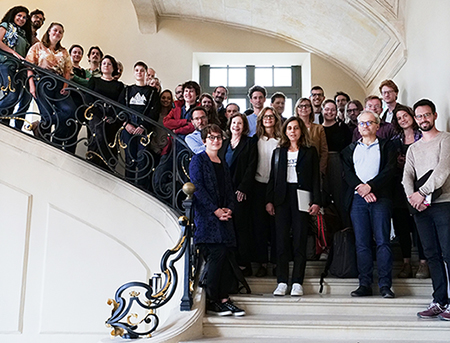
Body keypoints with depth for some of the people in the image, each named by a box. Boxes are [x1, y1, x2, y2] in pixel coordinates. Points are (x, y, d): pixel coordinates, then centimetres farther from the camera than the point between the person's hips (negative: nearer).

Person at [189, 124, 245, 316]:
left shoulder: (223, 164, 22)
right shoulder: (198, 160, 0)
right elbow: (197, 188, -9)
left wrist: (229, 208, 0)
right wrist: (215, 210, -14)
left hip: (223, 215, 7)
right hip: (206, 216, -7)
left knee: (226, 255, 0)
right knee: (217, 254, -13)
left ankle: (224, 298, 7)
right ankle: (212, 302, -5)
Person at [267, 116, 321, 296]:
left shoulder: (310, 152, 9)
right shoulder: (278, 152, 15)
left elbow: (316, 178, 4)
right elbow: (273, 178, 13)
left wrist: (316, 201, -5)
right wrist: (269, 200, 4)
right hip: (282, 199, 2)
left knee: (300, 241, -2)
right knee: (281, 241, -1)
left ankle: (297, 283, 5)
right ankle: (282, 282, 5)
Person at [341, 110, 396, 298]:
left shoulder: (386, 146, 11)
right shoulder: (351, 149, 19)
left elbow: (389, 171, -1)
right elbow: (347, 173, 7)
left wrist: (370, 186, -14)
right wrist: (362, 189, -9)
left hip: (380, 198, -2)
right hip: (357, 198, 2)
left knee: (382, 241, -7)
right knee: (362, 243, 0)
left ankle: (385, 285, -3)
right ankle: (365, 284, 4)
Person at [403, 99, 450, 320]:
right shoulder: (413, 148, 20)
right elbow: (407, 175, 9)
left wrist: (422, 192, -16)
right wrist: (412, 195, -10)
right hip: (420, 207, 6)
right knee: (432, 255, 7)